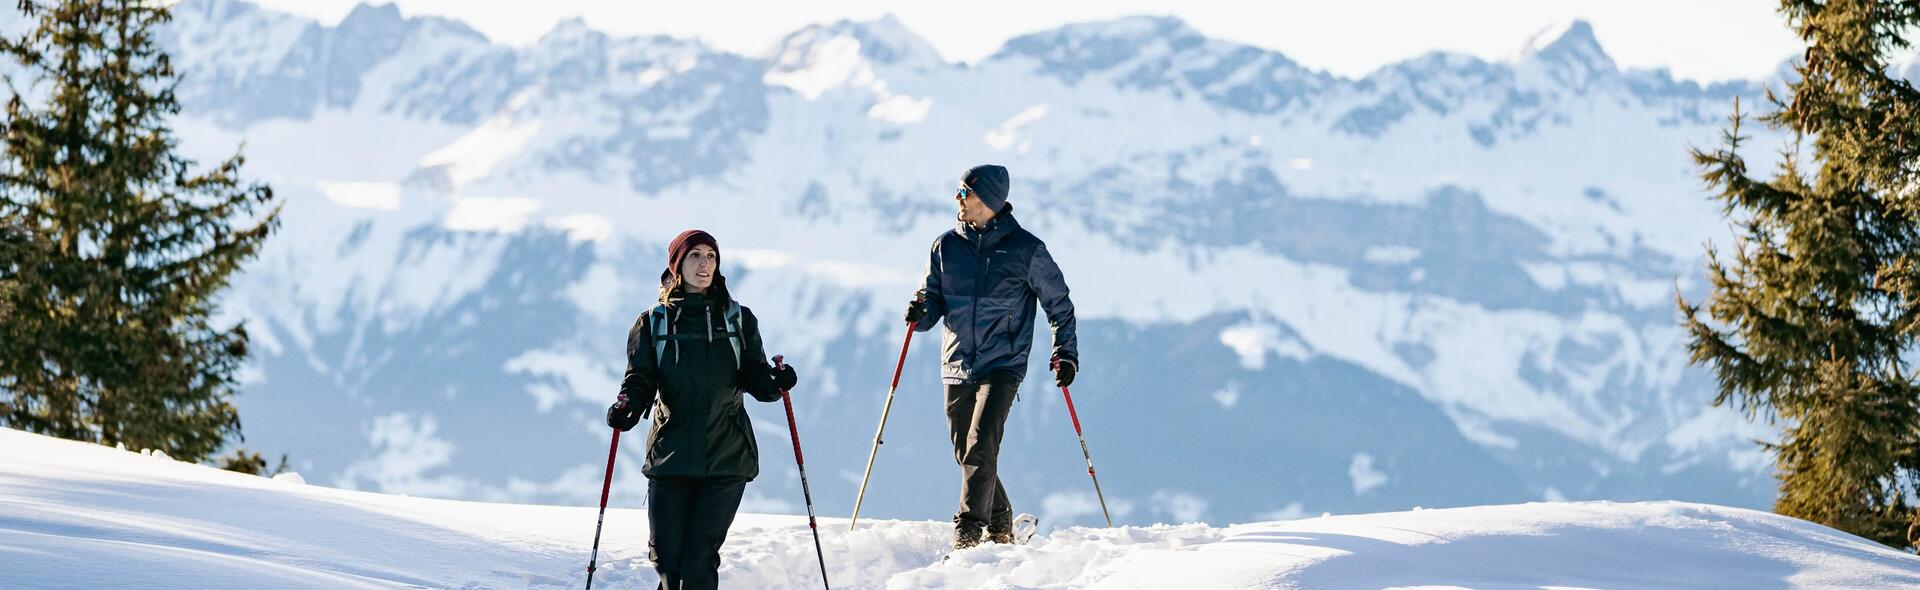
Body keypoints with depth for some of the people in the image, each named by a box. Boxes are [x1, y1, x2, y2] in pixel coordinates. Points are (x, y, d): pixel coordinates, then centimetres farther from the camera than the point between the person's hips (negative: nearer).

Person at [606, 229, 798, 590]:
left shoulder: (739, 319, 12)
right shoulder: (652, 324, 10)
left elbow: (754, 377, 6)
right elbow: (640, 380, 3)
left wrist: (774, 383, -16)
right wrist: (627, 407, -19)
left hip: (727, 456, -1)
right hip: (670, 453, 1)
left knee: (700, 557, -10)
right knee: (666, 555, 0)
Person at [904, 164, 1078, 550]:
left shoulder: (1025, 249, -3)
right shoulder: (947, 246, 7)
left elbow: (1058, 302, 6)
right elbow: (934, 300, 12)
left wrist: (1065, 351, -1)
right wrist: (921, 313, -11)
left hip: (1003, 364, -4)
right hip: (957, 364, 5)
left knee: (980, 447, -19)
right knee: (966, 453, 8)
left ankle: (968, 530, -18)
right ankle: (1000, 525, 26)